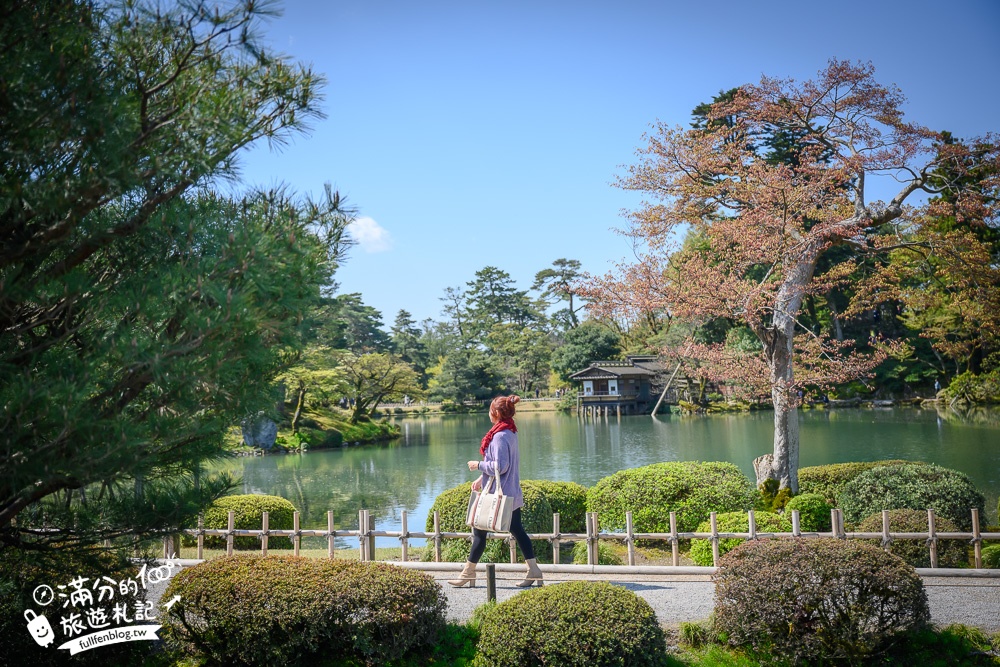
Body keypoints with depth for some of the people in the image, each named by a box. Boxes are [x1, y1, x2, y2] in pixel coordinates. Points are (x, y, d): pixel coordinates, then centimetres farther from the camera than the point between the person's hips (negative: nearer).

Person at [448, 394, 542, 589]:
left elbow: (500, 466, -23)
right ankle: (533, 571, 7)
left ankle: (468, 573, 15)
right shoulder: (510, 433, 10)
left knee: (480, 531, 3)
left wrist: (479, 465, -9)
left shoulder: (500, 436, -19)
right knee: (517, 530, 9)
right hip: (512, 493, 9)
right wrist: (481, 478, 18)